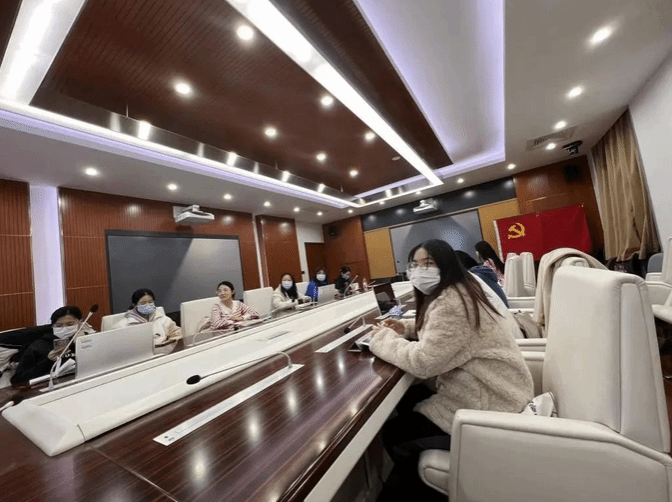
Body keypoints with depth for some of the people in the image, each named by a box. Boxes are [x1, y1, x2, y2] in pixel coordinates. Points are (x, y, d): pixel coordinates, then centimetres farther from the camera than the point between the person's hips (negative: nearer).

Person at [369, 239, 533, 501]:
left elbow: (424, 362, -31)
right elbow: (437, 330, 20)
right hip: (490, 388, 10)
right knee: (407, 401, 14)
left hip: (486, 401, -10)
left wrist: (383, 338, -16)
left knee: (393, 432, -1)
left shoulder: (451, 302, -27)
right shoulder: (458, 291, 7)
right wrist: (405, 328, 2)